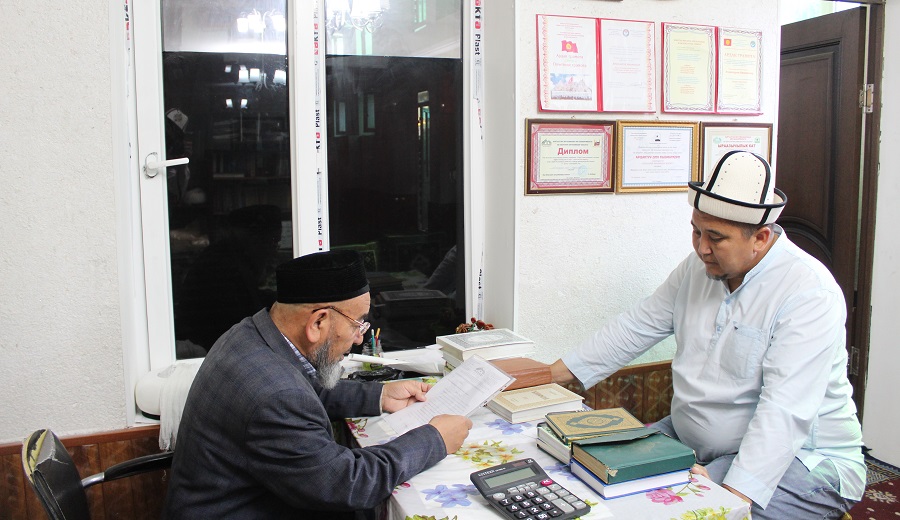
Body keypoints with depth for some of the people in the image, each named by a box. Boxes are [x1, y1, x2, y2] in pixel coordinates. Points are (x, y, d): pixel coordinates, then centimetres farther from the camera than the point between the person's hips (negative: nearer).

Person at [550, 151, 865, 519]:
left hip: (799, 459, -6)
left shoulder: (809, 293, -21)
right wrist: (553, 374, 6)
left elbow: (785, 413, -30)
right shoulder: (699, 266, 1)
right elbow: (637, 326, 9)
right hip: (692, 442, 7)